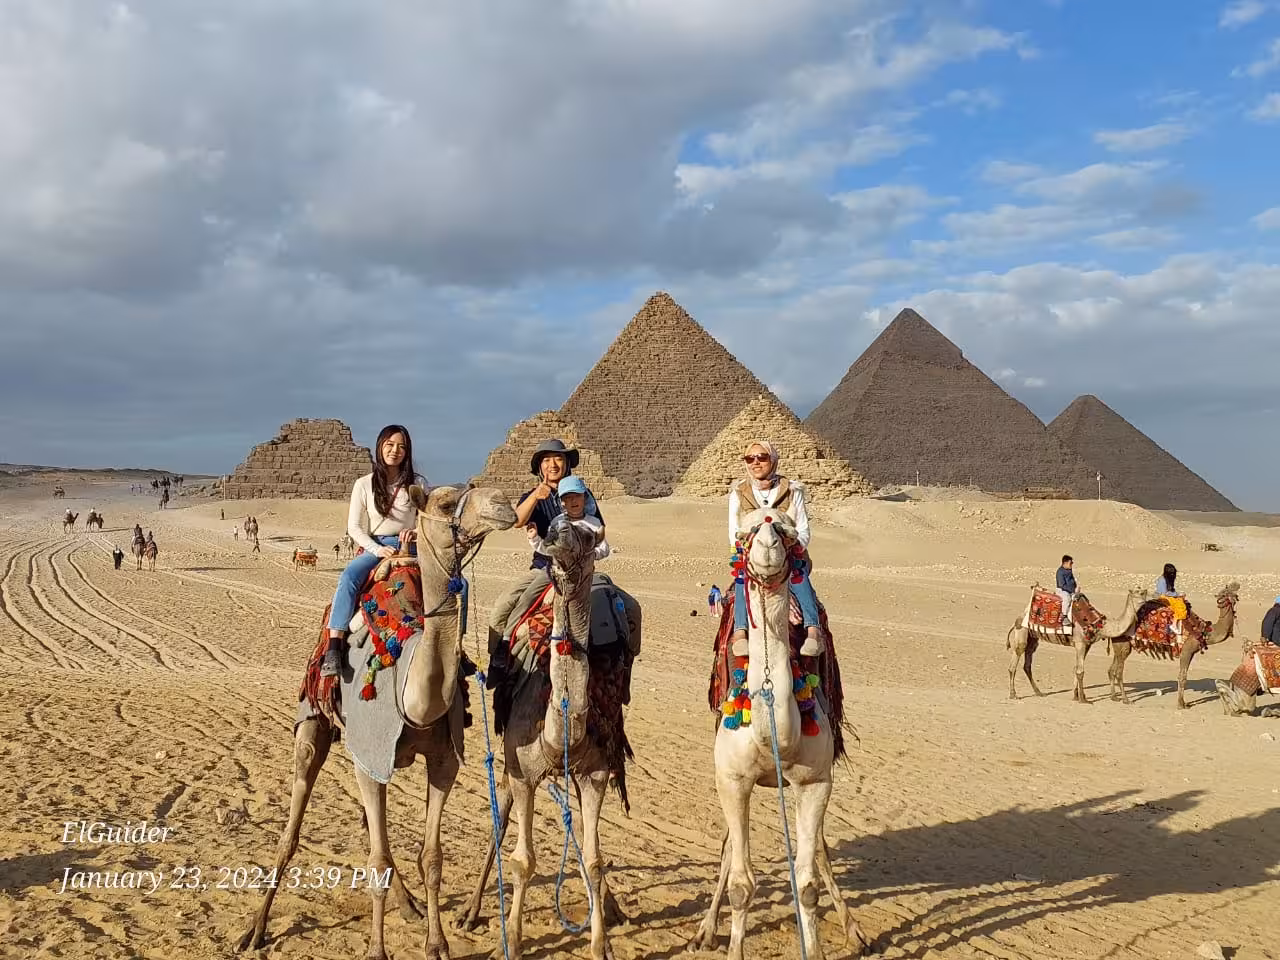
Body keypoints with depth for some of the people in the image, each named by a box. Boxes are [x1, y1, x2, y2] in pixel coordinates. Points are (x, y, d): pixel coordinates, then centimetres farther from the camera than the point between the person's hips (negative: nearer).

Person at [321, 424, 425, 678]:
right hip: (374, 547, 0)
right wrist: (378, 549, -13)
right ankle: (333, 648, -39)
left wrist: (415, 532, -15)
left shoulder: (418, 483, 8)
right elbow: (354, 527, 3)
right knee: (349, 576, -34)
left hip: (409, 548, 1)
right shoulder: (364, 484, 7)